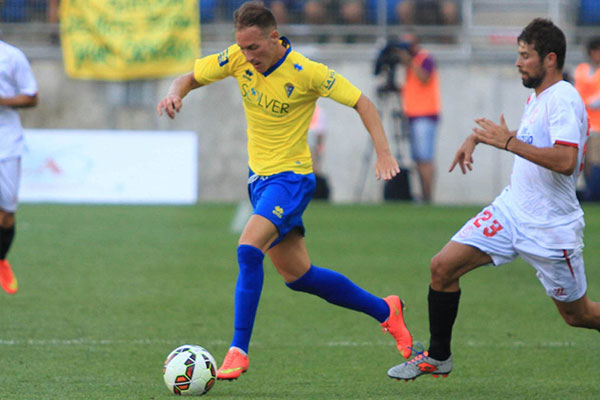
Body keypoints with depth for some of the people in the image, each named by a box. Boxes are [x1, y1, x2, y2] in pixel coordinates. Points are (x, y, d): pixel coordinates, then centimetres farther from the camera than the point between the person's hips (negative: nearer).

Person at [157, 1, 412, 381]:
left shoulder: (306, 72, -20)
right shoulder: (238, 59, -6)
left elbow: (361, 102, -13)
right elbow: (189, 78, 4)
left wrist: (384, 153, -24)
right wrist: (175, 93, -20)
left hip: (291, 178, -7)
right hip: (259, 176, 7)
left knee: (249, 249, -27)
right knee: (297, 275, 12)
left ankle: (239, 350, -21)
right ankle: (385, 311, 30)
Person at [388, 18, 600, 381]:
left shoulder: (564, 99, -19)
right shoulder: (536, 98, 9)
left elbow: (566, 160, -33)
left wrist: (509, 142, -30)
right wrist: (477, 138, 21)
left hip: (551, 227, -8)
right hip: (510, 211, 8)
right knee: (443, 266, -5)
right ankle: (438, 358, 9)